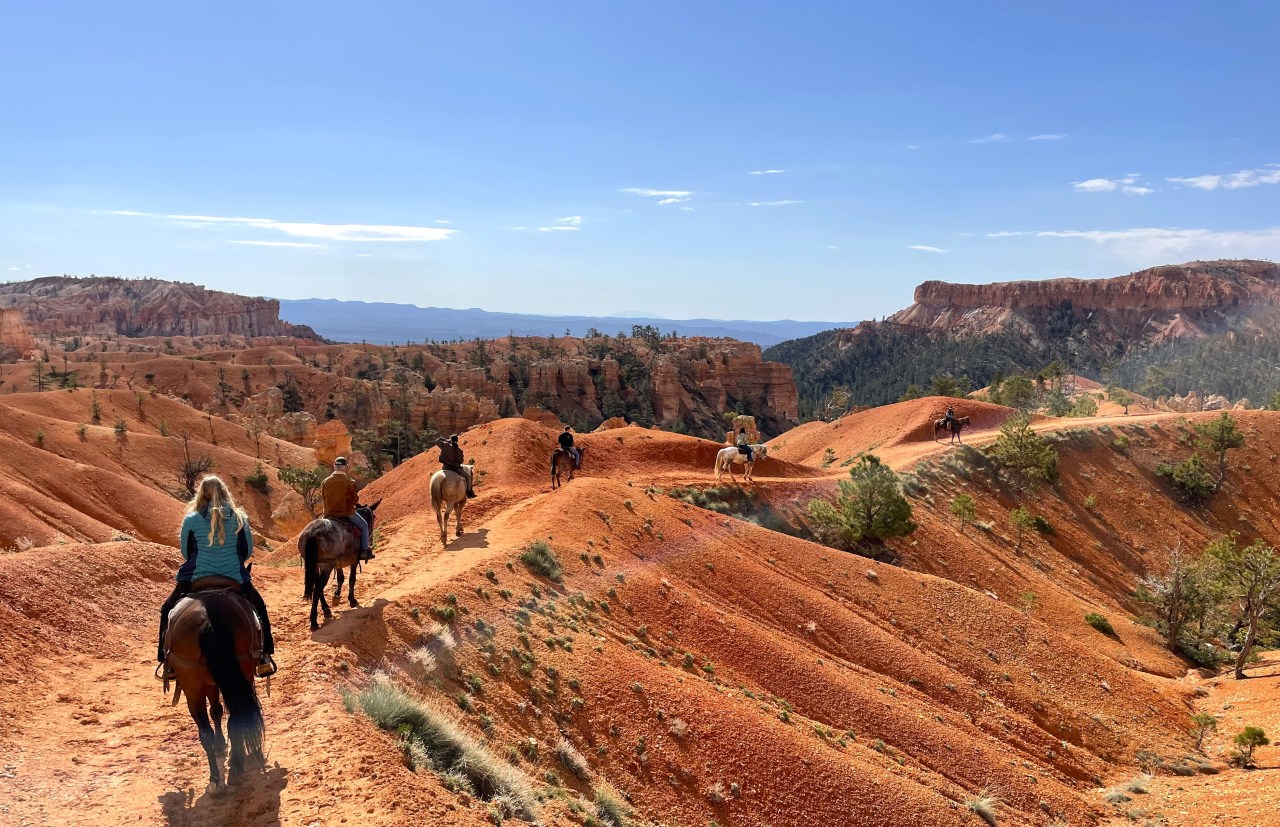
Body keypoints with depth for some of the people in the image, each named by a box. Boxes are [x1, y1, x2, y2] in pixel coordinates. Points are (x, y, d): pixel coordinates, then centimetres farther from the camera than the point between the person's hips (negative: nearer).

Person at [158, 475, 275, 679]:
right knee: (258, 607, 25)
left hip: (196, 580, -1)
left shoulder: (191, 519, -4)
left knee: (169, 612, 24)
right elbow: (248, 551, 5)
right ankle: (264, 658, 21)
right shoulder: (239, 518, -1)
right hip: (235, 581, 1)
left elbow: (186, 552, 7)